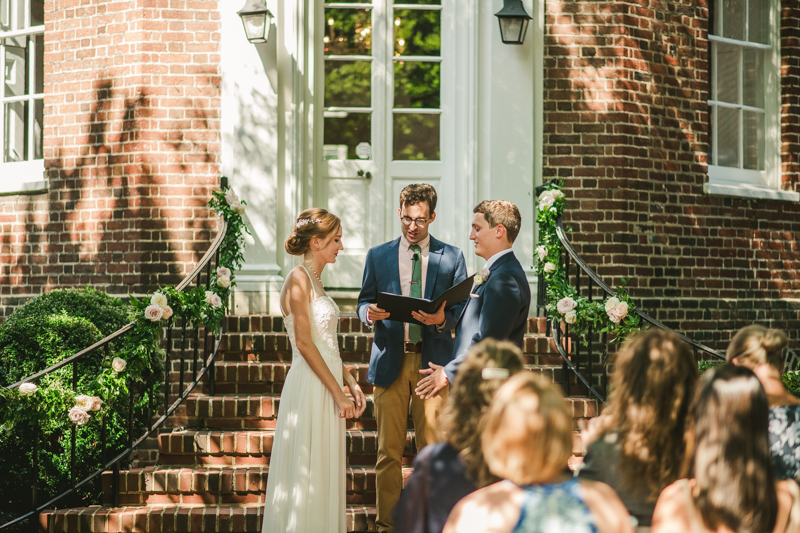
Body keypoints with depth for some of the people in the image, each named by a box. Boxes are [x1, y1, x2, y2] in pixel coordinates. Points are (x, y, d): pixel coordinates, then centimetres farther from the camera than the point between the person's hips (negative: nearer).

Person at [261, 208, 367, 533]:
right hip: (310, 386, -9)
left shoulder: (315, 281, 15)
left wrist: (351, 383, 10)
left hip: (327, 384, 9)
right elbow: (304, 342, -17)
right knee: (307, 473, -4)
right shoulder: (299, 279, -12)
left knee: (324, 476, 11)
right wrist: (338, 393, -17)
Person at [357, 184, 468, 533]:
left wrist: (442, 319, -15)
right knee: (388, 451, 1)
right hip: (390, 361, 1)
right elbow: (364, 302, 13)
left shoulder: (451, 257, 8)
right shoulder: (378, 256, 12)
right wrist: (370, 313, -10)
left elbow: (461, 310, 7)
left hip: (432, 362, -1)